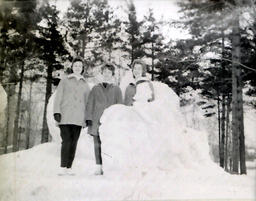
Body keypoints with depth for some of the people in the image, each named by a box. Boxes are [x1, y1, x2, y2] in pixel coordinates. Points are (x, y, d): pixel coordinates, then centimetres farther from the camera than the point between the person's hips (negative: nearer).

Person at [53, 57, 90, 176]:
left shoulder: (85, 85, 18)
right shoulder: (64, 81, 12)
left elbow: (87, 102, 17)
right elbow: (58, 97, 6)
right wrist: (56, 112, -7)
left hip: (78, 118, 2)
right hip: (65, 116, -2)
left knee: (74, 142, -2)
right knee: (66, 141, -12)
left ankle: (69, 168, 2)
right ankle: (62, 168, -11)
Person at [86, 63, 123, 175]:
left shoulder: (116, 89, 13)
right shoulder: (95, 89, 15)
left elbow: (120, 106, 10)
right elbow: (90, 104, 12)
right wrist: (89, 118, 2)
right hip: (97, 121, 1)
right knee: (97, 144, -1)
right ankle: (99, 167, 6)